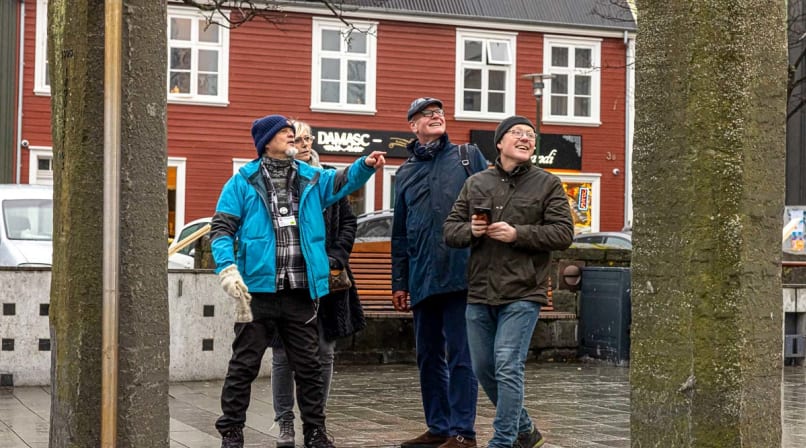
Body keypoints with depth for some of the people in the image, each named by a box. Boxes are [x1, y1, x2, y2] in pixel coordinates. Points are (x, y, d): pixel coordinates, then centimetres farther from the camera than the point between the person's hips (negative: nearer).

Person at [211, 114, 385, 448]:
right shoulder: (243, 182, 1)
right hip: (259, 289, -4)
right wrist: (227, 269, -15)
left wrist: (366, 165, -17)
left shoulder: (312, 179, 13)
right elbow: (222, 229, -2)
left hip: (301, 292, 4)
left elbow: (343, 180, 4)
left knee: (308, 367, 10)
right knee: (244, 366, 2)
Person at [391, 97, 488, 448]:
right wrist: (399, 282, 17)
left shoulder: (469, 157, 7)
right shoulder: (405, 173, 18)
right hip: (422, 280, 5)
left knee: (461, 356, -4)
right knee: (429, 357, 10)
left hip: (462, 274, -5)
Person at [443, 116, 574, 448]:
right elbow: (450, 230, 12)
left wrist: (518, 234, -15)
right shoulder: (475, 184, 13)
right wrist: (471, 230, -10)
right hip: (479, 295, 5)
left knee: (508, 368, -12)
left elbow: (563, 233, -6)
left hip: (521, 294, -5)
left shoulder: (548, 184, 3)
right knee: (483, 370, 11)